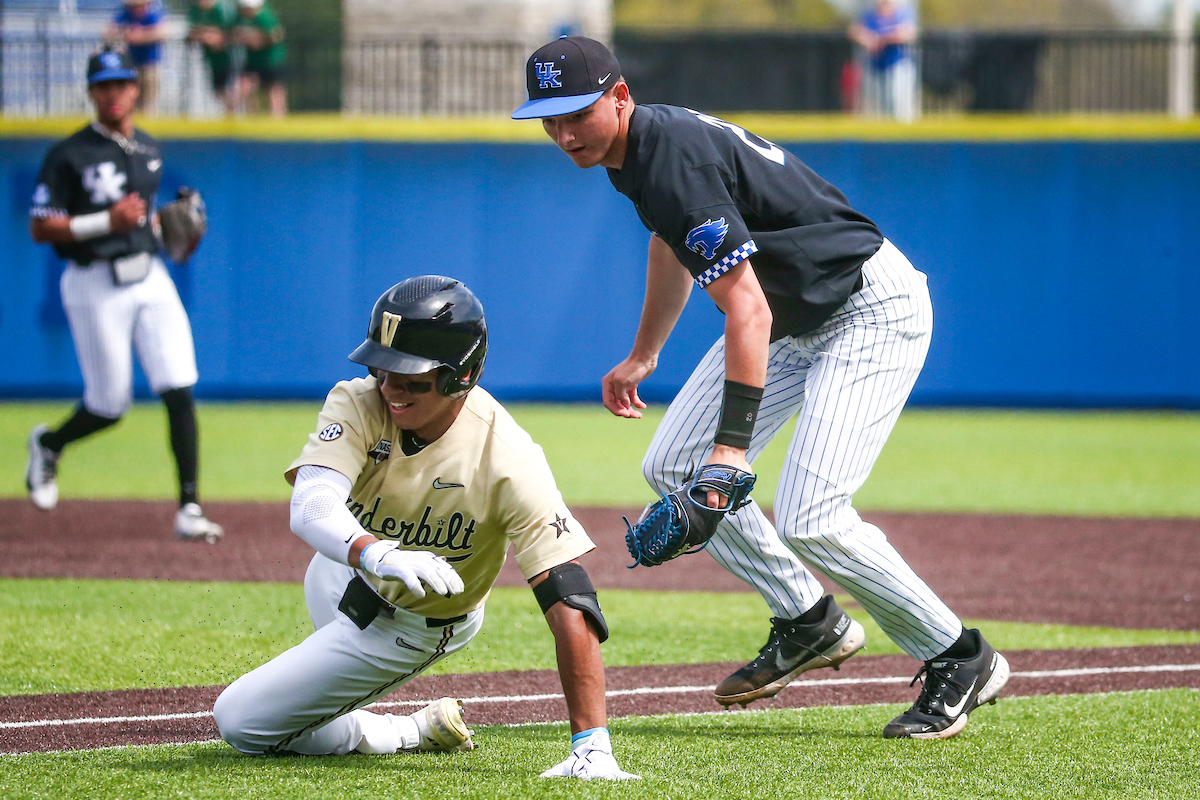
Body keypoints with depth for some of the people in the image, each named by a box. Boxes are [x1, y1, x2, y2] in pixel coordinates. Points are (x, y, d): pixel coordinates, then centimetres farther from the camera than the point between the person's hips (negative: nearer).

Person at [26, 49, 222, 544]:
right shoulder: (70, 155, -8)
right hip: (96, 288, -5)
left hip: (150, 278, 5)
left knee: (179, 391, -9)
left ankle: (189, 508, -8)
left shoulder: (149, 151, 12)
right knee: (109, 406, 3)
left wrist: (163, 227, 7)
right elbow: (40, 228, -12)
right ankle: (48, 445, 36)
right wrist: (105, 223, -22)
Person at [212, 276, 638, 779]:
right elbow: (311, 507, -43)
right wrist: (379, 555, -67)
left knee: (241, 721, -8)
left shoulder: (506, 458, -36)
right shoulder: (358, 405, -26)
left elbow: (569, 600, -40)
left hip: (413, 625, -5)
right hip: (346, 565, 5)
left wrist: (591, 747, -50)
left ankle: (407, 734, 8)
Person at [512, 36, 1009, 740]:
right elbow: (675, 240, 26)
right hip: (795, 316, 10)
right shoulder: (638, 148, 3)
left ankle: (960, 660, -3)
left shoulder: (675, 162, -28)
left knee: (808, 517, -19)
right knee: (674, 467, 7)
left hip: (874, 311, -10)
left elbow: (749, 312, -34)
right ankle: (810, 623, 19)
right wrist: (643, 355, 36)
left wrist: (734, 442, -40)